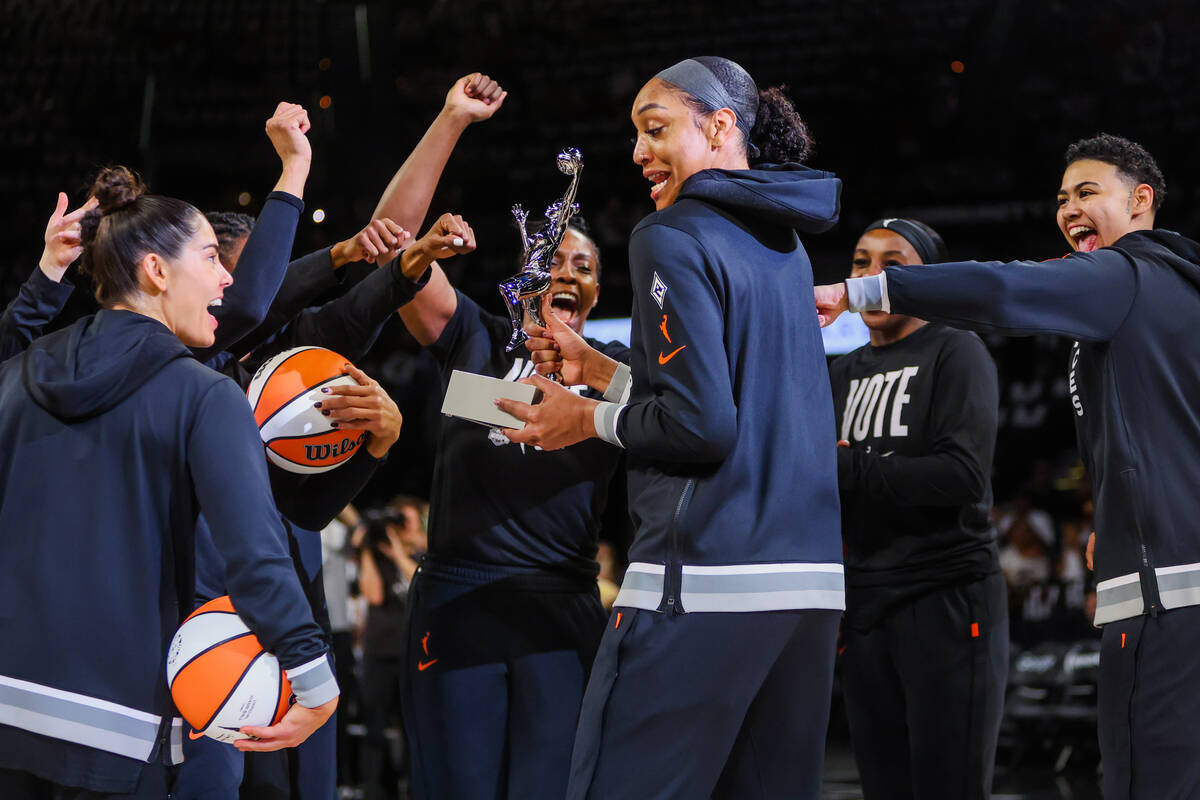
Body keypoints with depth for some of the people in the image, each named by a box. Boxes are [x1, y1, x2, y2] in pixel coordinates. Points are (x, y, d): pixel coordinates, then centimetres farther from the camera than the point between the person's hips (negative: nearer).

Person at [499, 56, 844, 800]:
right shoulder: (783, 246, 17)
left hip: (704, 579, -8)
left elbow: (702, 425, -14)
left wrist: (591, 420, 2)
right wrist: (600, 369, 26)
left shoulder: (674, 237, -6)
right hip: (811, 581, 8)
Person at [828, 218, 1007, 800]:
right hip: (866, 600, 7)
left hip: (948, 596, -7)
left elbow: (963, 476, -17)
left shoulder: (956, 354, -4)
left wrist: (847, 469, -18)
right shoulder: (845, 373, 18)